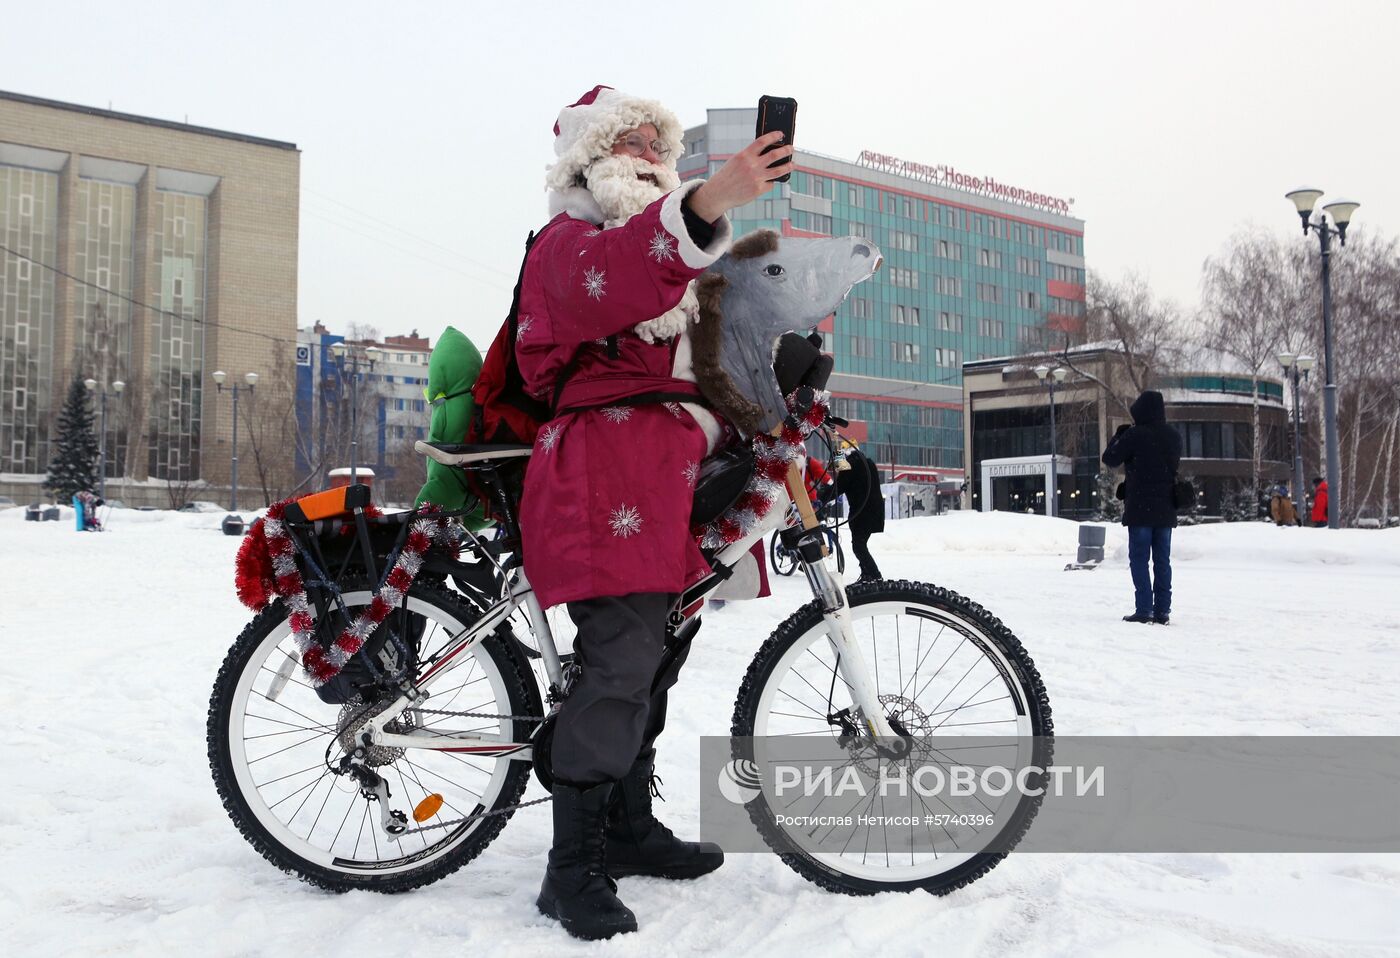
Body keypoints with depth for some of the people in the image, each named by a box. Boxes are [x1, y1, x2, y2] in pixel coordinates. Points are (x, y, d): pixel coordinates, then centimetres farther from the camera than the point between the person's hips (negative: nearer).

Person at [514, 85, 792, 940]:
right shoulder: (571, 242, 0)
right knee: (622, 659, -18)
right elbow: (615, 282, -27)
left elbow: (704, 353, 36)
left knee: (656, 653, 13)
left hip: (667, 483, 10)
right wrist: (711, 202, -43)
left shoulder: (662, 238, 31)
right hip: (604, 479, -10)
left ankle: (629, 826, 26)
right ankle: (574, 865, -11)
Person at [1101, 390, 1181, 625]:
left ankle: (1144, 609, -6)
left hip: (1140, 508, -5)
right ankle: (1162, 610, 8)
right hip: (1166, 509, 5)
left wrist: (1119, 434, 10)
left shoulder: (1134, 435, -12)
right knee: (1162, 560, 8)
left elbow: (1110, 458, -4)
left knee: (1139, 559, -1)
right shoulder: (1174, 436, 7)